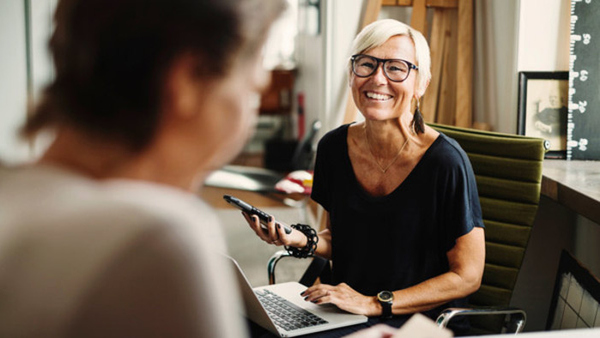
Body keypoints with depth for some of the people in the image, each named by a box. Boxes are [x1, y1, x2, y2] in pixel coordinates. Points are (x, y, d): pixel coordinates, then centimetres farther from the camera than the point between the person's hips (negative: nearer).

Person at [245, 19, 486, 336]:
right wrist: (302, 240, -9)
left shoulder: (446, 162, -18)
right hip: (342, 311, 5)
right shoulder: (334, 147, -2)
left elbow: (467, 276, -11)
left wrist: (375, 303, -16)